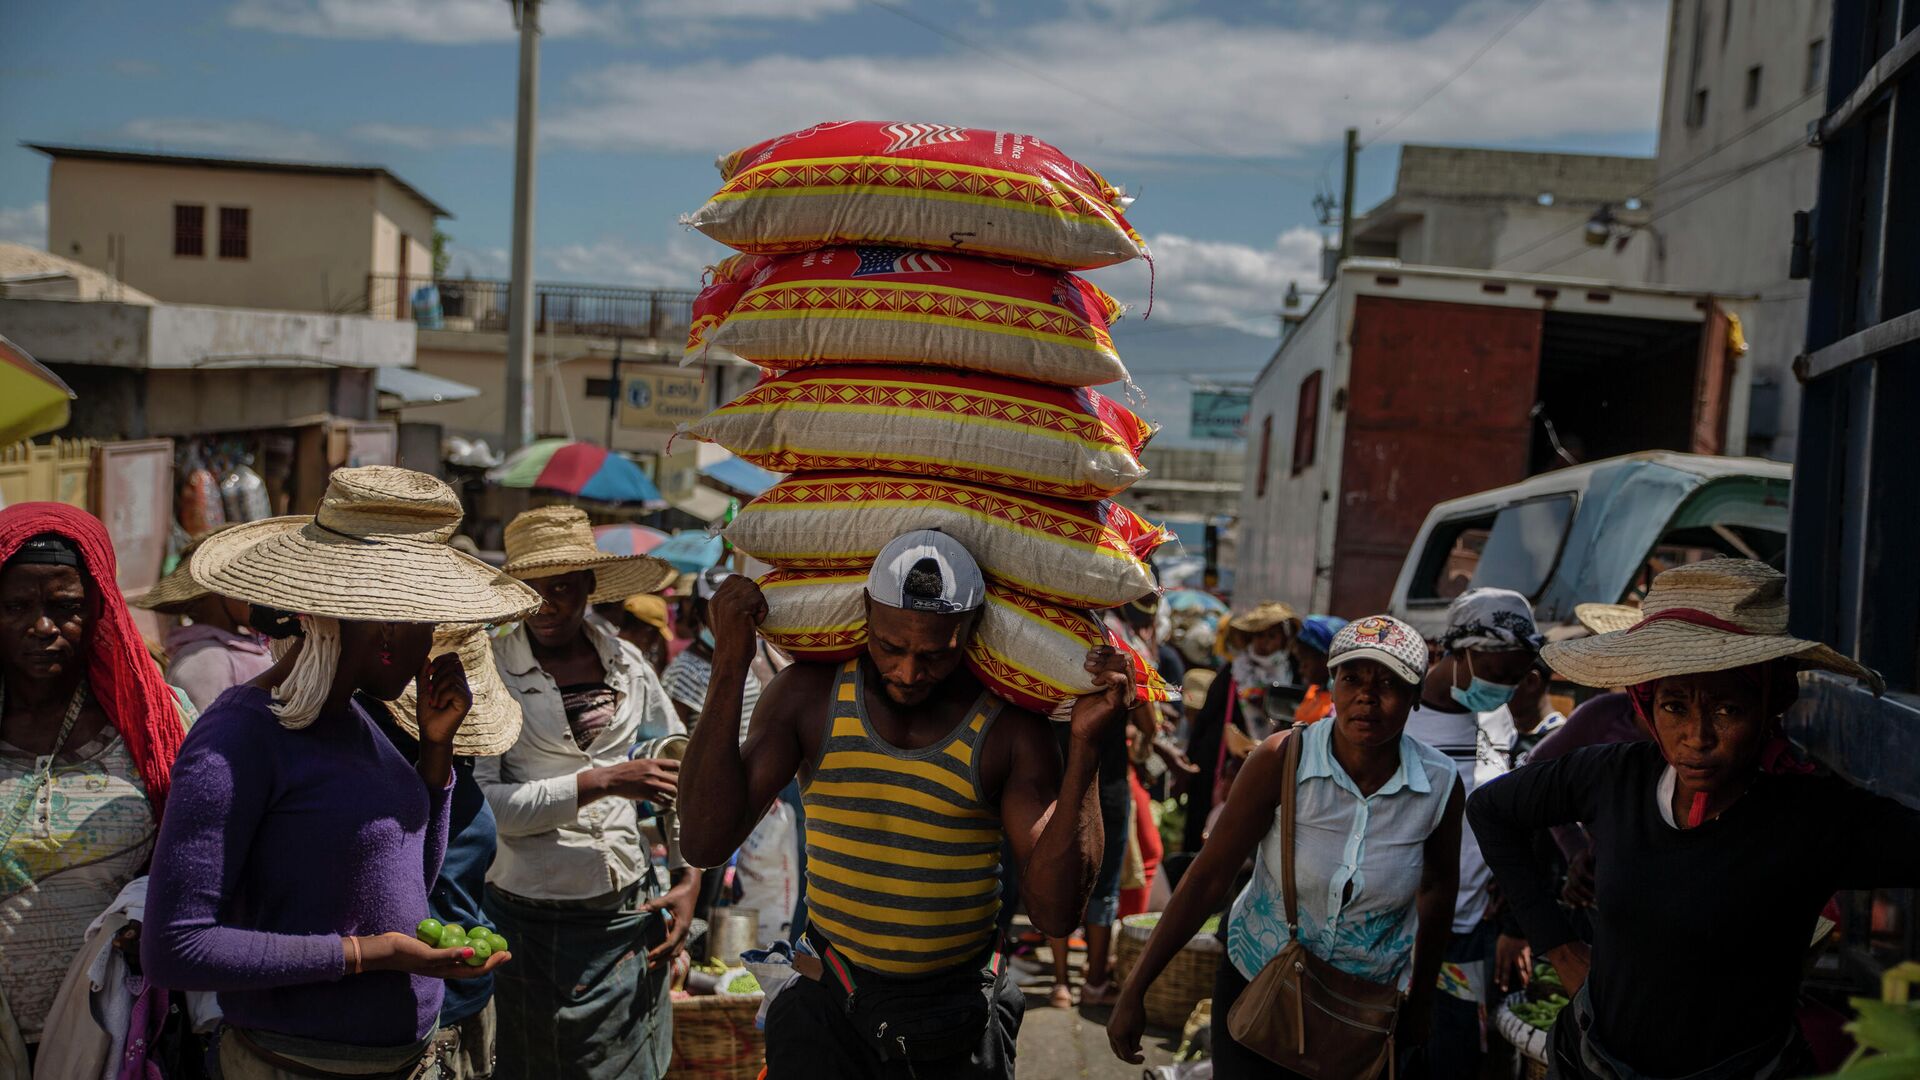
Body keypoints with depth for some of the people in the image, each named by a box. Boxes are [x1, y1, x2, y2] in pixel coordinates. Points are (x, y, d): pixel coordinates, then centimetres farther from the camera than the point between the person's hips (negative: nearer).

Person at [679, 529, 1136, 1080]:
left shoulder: (1008, 727, -11)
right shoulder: (810, 695, -7)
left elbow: (1054, 913, -17)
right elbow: (707, 842, -16)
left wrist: (1083, 748, -25)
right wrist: (730, 669, -19)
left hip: (961, 1019, 0)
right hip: (825, 1008, 1)